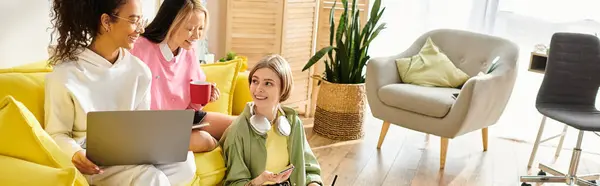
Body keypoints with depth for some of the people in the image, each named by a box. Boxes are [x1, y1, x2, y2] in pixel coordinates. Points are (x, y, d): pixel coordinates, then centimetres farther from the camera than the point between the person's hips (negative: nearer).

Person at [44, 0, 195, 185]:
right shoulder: (65, 76, -13)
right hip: (92, 160, -5)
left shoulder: (139, 71, -1)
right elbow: (57, 134, -6)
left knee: (184, 163, -22)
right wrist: (75, 154, -27)